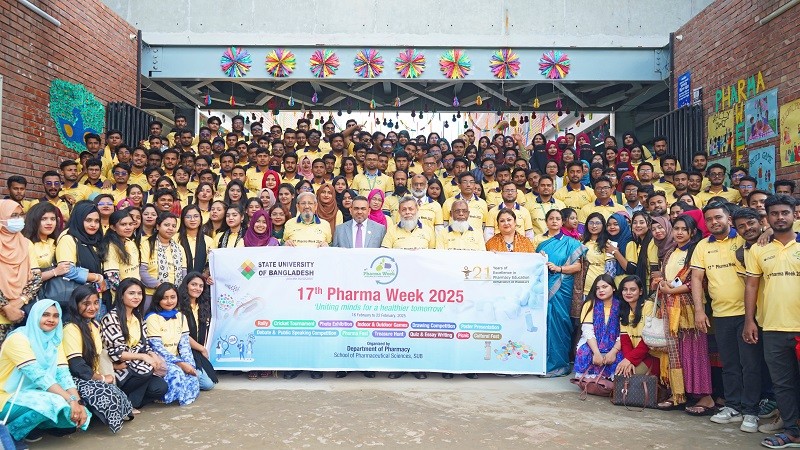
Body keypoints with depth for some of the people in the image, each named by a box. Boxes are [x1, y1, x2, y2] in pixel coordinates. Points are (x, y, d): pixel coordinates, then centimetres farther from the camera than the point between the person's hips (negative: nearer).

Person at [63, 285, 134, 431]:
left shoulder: (95, 325, 10)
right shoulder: (71, 329, -17)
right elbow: (77, 366, -21)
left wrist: (104, 376, 1)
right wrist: (102, 379, -11)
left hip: (93, 378, 8)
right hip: (77, 380, -8)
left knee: (117, 393, -18)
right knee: (109, 394, -29)